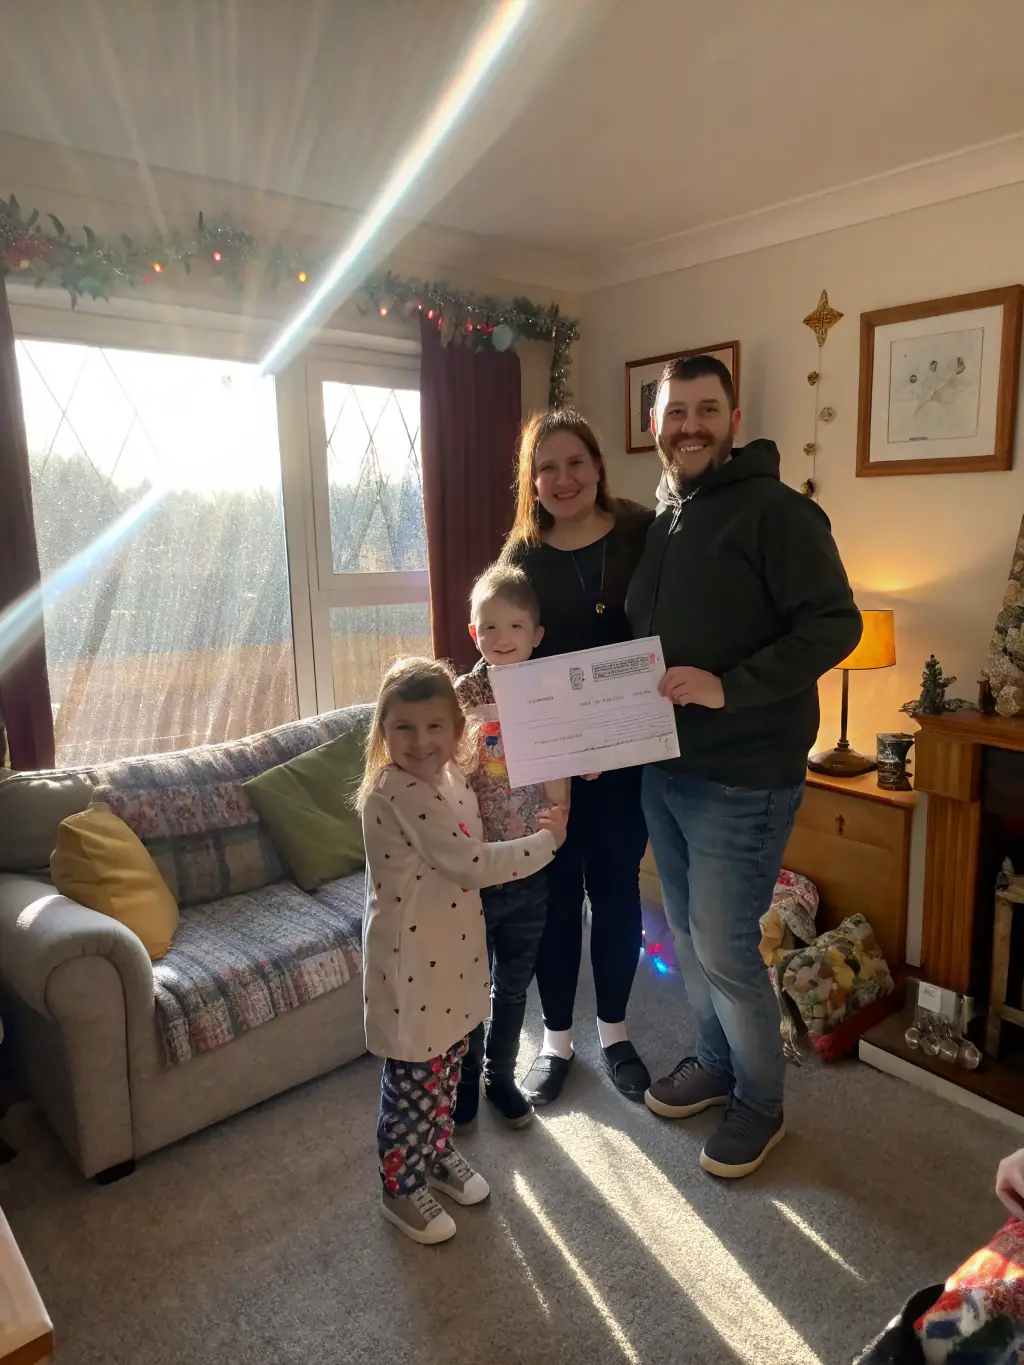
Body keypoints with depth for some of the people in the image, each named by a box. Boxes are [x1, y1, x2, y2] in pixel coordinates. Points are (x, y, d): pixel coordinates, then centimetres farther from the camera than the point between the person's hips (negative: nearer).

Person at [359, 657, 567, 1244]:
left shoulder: (451, 779, 2)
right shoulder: (399, 792, -27)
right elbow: (471, 864, -28)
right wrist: (547, 840, -18)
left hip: (453, 955, 8)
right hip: (411, 965, -8)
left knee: (448, 1065, 25)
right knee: (414, 1079, 10)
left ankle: (438, 1151, 48)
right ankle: (402, 1188, 32)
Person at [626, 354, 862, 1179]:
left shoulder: (775, 511, -12)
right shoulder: (658, 523, 12)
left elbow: (836, 625, -18)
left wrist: (729, 687, -27)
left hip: (743, 778, -7)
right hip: (663, 770, 8)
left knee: (725, 948, 2)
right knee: (688, 936, 19)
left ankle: (761, 1103, 27)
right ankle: (715, 1065, 41)